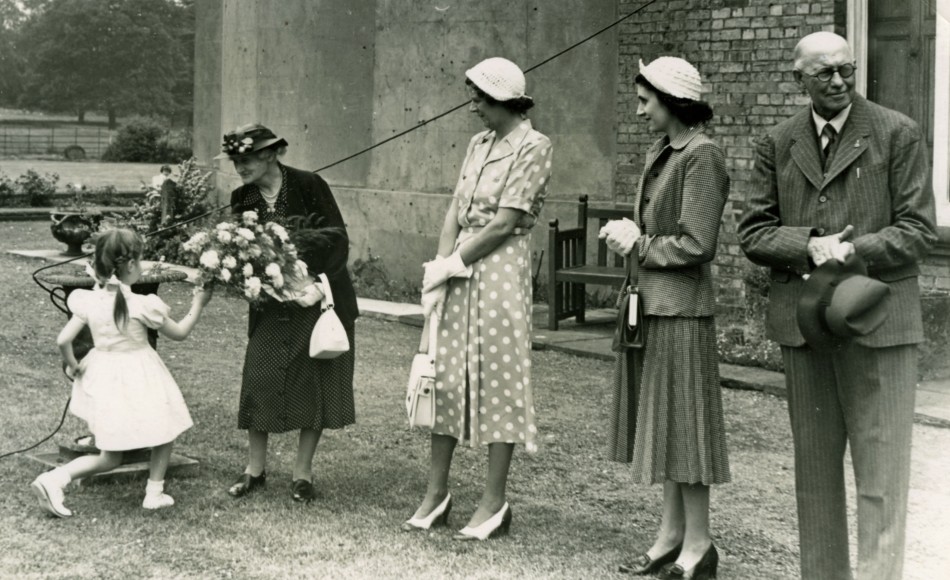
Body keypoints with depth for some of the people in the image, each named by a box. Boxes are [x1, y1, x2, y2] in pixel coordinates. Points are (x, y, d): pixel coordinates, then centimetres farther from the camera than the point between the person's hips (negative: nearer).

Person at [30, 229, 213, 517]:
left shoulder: (89, 301, -7)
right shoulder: (142, 306, -17)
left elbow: (63, 340, -8)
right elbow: (179, 333, -4)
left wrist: (71, 364, 11)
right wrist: (198, 304, 9)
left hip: (103, 379, 5)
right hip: (138, 382, -5)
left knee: (110, 457, 16)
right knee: (164, 434, 20)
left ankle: (54, 479, 2)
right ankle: (155, 493, 24)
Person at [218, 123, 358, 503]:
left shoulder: (309, 185, -11)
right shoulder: (242, 198, 0)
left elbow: (338, 239, -11)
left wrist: (321, 283, -22)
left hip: (320, 296, -3)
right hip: (271, 303, 3)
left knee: (316, 383, 1)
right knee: (259, 381, -2)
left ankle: (303, 473, 12)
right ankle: (254, 469, 13)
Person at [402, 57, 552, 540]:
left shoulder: (532, 146, -8)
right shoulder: (479, 143, 14)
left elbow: (503, 224, -14)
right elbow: (455, 212, 9)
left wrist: (450, 264, -9)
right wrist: (438, 269, -3)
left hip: (501, 269, -7)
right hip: (460, 270, 7)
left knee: (498, 378, -1)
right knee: (447, 376, 8)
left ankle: (495, 503, 8)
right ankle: (436, 494, 17)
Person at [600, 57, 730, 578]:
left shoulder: (701, 156, -13)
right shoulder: (659, 153, 13)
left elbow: (696, 245, -18)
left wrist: (637, 244, -8)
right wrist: (628, 231, 3)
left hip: (679, 309, -9)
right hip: (648, 302, 9)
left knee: (682, 421, -1)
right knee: (660, 421, 13)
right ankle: (671, 534, 24)